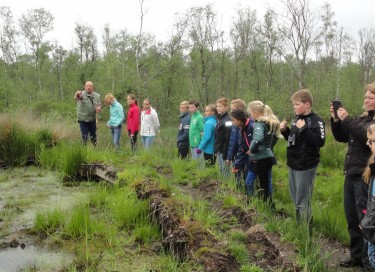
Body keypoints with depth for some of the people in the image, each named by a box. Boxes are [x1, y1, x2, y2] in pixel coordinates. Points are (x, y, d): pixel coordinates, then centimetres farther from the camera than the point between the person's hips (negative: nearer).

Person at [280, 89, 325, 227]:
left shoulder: (316, 121, -13)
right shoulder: (297, 118, 11)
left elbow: (320, 142, -25)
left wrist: (303, 129, -26)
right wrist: (285, 130, 3)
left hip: (306, 167, -8)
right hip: (293, 165, 8)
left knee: (303, 201, -3)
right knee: (295, 199, 17)